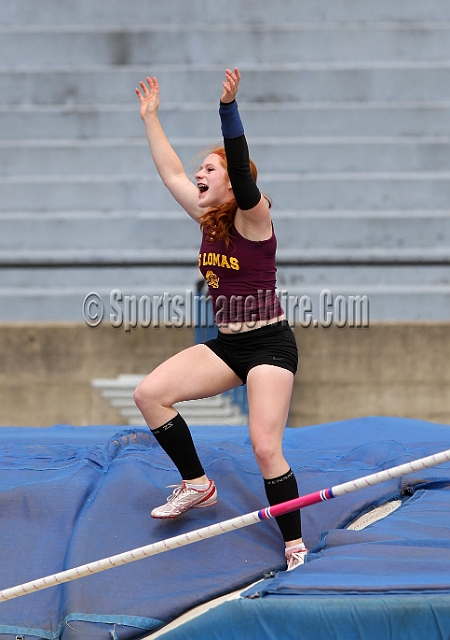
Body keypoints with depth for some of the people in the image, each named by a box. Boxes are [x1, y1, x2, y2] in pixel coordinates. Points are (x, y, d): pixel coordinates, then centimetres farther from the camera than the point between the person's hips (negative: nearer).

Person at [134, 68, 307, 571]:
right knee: (149, 394, -5)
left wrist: (228, 110, -41)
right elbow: (171, 174, 18)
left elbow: (241, 170, -30)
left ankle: (295, 546, -6)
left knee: (266, 448, -15)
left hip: (269, 345, -8)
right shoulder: (208, 220, 9)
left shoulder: (252, 217, -12)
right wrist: (150, 118, 21)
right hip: (226, 346, 8)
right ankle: (196, 485, 6)